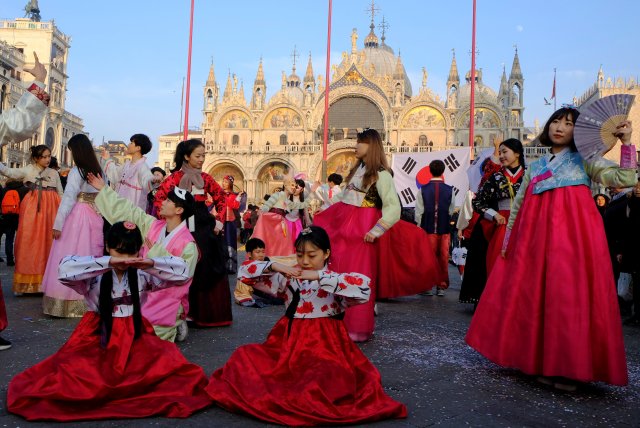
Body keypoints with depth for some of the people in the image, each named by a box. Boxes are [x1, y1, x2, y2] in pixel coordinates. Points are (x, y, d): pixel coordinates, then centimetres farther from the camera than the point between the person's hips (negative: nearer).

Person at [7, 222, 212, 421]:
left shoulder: (142, 273, -2)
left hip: (134, 336, 2)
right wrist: (109, 262, -34)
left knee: (168, 364, -19)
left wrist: (151, 263, -25)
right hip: (98, 336, -2)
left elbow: (182, 270, -9)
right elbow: (65, 269, -30)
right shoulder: (95, 273, -9)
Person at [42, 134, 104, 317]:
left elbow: (68, 198, -14)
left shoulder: (77, 171, -10)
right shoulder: (97, 169, 10)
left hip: (77, 216, -7)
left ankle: (70, 303, 1)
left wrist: (58, 224, -12)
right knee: (90, 258, 10)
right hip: (95, 216, 7)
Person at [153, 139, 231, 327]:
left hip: (205, 226, 4)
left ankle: (207, 313, 18)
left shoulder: (205, 177, 11)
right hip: (185, 226, -4)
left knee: (210, 270, 5)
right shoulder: (176, 176, -2)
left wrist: (219, 220, 7)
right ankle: (187, 312, 13)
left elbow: (221, 199, 17)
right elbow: (159, 198, -9)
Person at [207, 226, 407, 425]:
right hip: (288, 342, 4)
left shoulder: (335, 281, -5)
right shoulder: (288, 278, 6)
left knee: (328, 379, -34)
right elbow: (245, 271, 6)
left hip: (323, 345, -3)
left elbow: (363, 289, -28)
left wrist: (319, 276, -26)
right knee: (244, 357, -17)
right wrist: (274, 266, -13)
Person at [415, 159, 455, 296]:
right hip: (444, 229, 1)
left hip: (428, 228, -1)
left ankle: (428, 286, 8)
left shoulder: (423, 189, -6)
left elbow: (419, 211, -4)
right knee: (443, 258, 7)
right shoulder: (449, 190, -3)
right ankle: (441, 286, 12)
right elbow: (451, 210, 6)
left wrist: (419, 226, 6)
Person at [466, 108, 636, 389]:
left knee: (569, 295, -8)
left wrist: (626, 143, -12)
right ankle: (545, 363, 16)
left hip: (572, 234, -4)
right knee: (537, 296, 4)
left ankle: (569, 368, 1)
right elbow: (518, 205, 20)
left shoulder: (585, 161, 9)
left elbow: (625, 179, -4)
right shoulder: (535, 167, 19)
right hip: (538, 237, 4)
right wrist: (508, 239, 12)